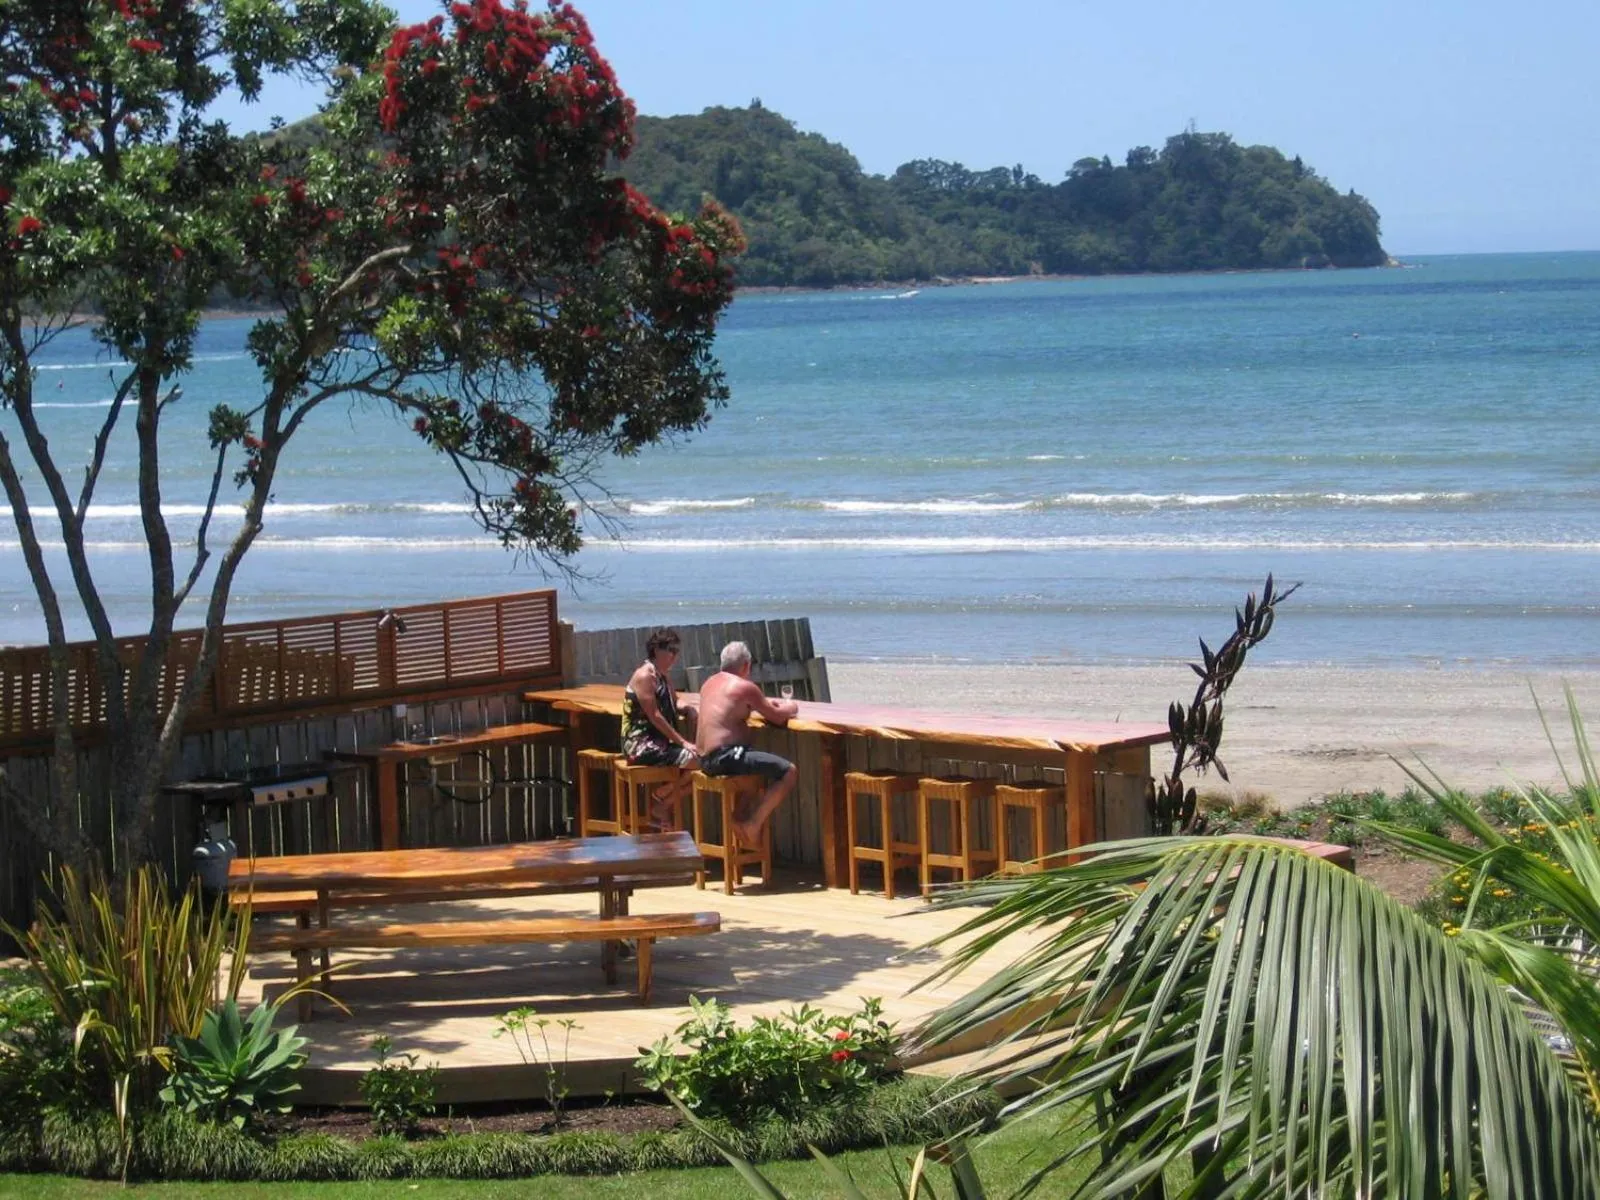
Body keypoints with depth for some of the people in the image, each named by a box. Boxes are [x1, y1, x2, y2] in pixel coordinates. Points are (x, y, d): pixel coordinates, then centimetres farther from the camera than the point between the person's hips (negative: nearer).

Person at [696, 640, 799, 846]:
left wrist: (764, 702, 28)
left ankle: (741, 818, 24)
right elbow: (777, 717, -5)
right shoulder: (745, 687, -8)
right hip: (725, 757, -10)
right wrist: (789, 708, 17)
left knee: (766, 767, 33)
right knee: (787, 771, -10)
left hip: (704, 759, 10)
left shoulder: (710, 683, 17)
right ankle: (753, 823, -11)